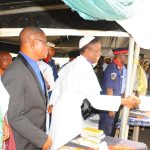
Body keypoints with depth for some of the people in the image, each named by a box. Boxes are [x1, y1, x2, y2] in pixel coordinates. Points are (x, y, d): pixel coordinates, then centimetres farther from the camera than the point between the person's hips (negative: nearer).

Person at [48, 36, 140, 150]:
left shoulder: (73, 63, 6)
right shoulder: (85, 68, -20)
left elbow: (58, 84, 14)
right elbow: (96, 99, -24)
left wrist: (53, 103, 25)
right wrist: (124, 101, -23)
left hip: (62, 107, 9)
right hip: (69, 111, -9)